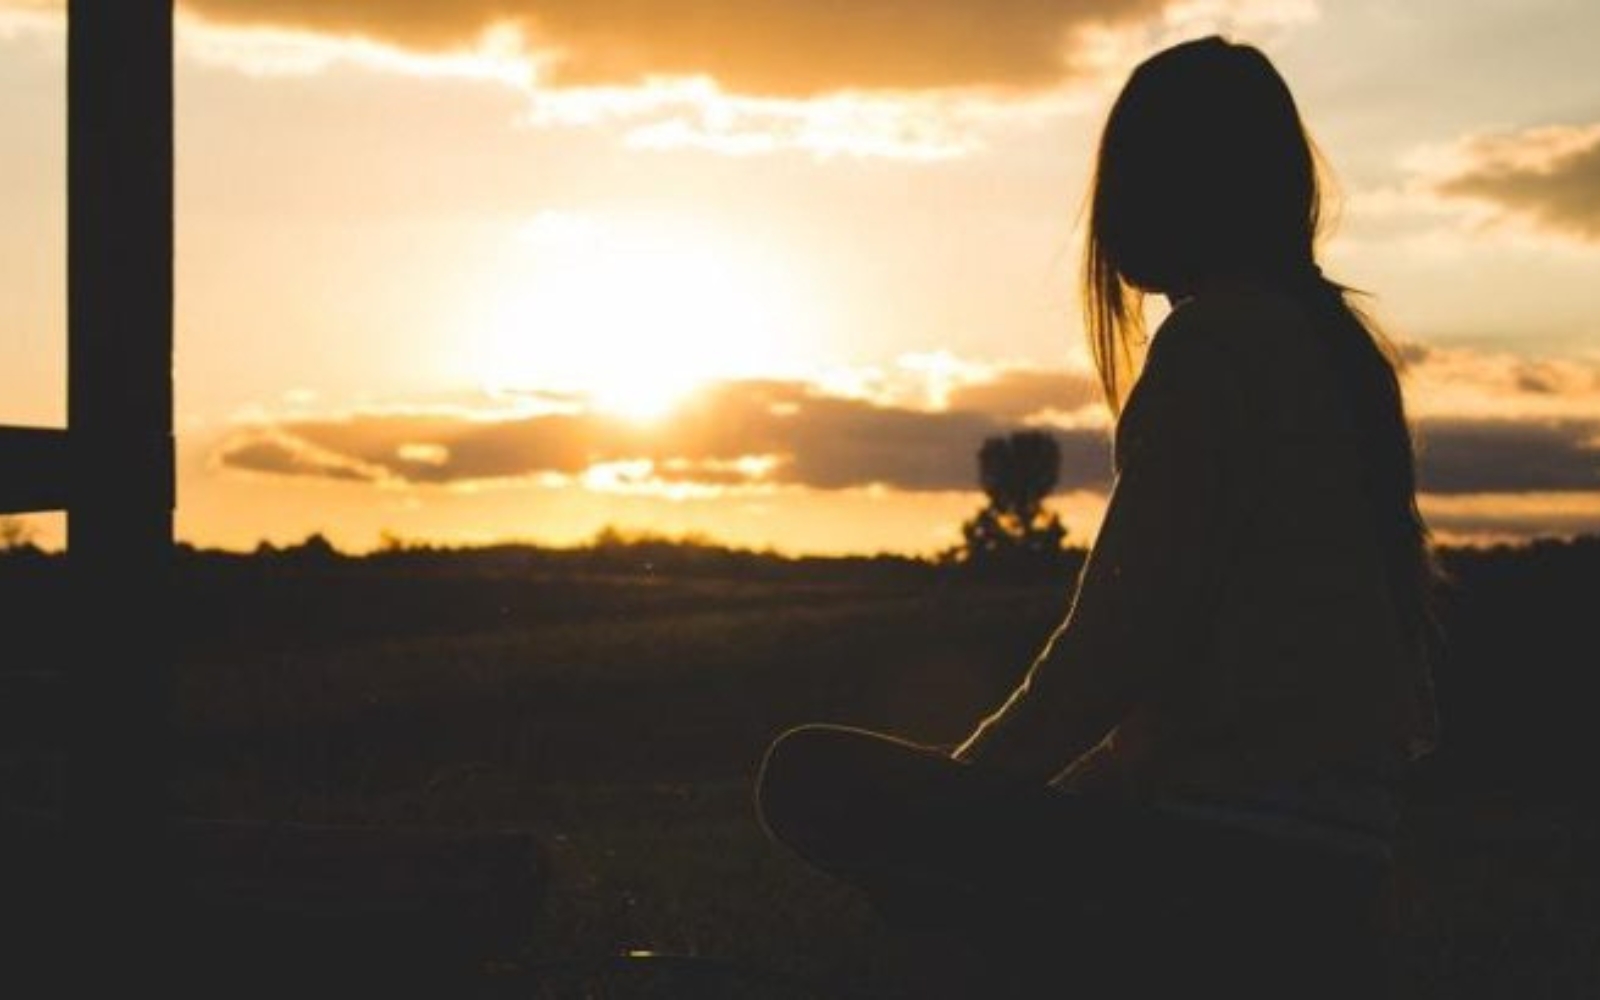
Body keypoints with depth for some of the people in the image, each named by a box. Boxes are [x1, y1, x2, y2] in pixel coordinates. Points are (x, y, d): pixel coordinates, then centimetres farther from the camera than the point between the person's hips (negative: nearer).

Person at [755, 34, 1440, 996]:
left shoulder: (1213, 342, -13)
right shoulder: (1337, 341, 14)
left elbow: (1124, 637, -16)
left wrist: (967, 776, 0)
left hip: (1224, 839, -9)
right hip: (1335, 838, 9)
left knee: (814, 777, -9)